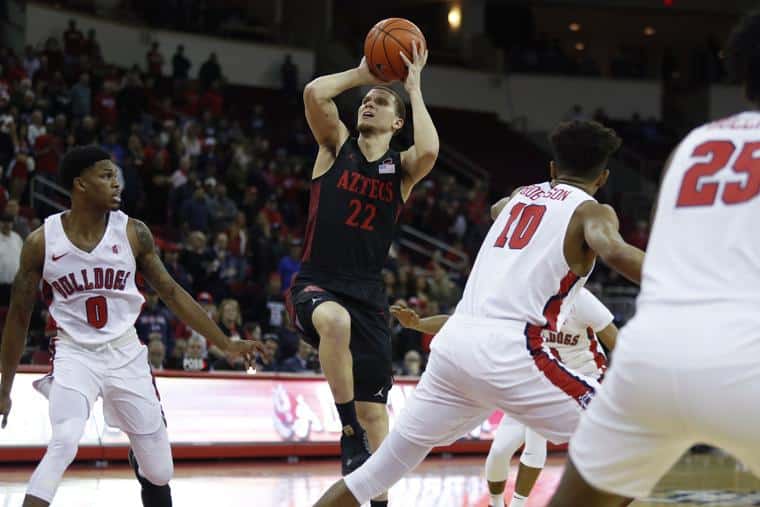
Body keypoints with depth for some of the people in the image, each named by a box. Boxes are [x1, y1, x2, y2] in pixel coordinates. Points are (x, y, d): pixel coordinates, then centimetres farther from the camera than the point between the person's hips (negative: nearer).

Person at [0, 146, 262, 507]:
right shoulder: (42, 242, -7)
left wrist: (225, 344, 5)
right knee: (63, 444, -31)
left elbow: (171, 292, 6)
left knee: (158, 471, 6)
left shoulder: (132, 233, -3)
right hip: (75, 355, -3)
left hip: (126, 354, 3)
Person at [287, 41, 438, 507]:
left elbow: (429, 151, -19)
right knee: (335, 320, -39)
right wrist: (362, 73, -1)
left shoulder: (402, 168, 7)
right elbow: (315, 93, -13)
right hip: (316, 286, -2)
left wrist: (413, 88, -9)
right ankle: (349, 434, -26)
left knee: (375, 411, 3)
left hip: (367, 294, 3)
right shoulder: (337, 146, 6)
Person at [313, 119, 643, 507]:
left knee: (376, 473, 15)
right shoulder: (592, 211, 7)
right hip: (507, 351, -7)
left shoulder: (522, 195, 26)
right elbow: (615, 253, -19)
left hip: (454, 342, 7)